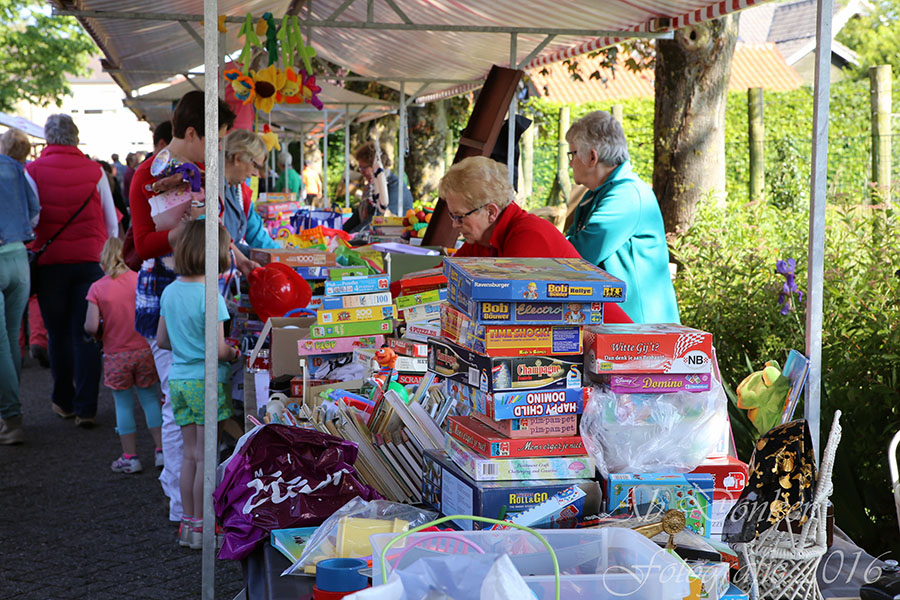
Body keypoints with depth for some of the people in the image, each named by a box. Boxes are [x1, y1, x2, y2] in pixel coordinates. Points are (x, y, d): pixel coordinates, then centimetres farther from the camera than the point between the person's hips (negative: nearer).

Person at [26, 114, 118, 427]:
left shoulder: (33, 171, -5)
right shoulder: (94, 171, -1)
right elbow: (111, 222, 6)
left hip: (50, 261, 0)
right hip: (90, 260, 1)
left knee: (59, 334, 12)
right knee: (86, 335, 3)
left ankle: (64, 402, 21)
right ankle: (86, 408, 1)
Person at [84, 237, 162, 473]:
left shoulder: (97, 288, -8)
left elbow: (91, 326, -14)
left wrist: (96, 334, 8)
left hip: (116, 356, -1)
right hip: (144, 350, 1)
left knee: (124, 404, 8)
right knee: (151, 400, 12)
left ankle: (130, 457, 13)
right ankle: (161, 450, 13)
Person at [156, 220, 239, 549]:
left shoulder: (170, 292, 5)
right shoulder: (210, 296, -17)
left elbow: (162, 339, 12)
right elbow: (218, 349, -18)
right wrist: (234, 353, 2)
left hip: (178, 380, 7)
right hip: (206, 382, -7)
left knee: (190, 454, 15)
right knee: (205, 457, 2)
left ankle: (188, 522, 21)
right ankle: (200, 527, 8)